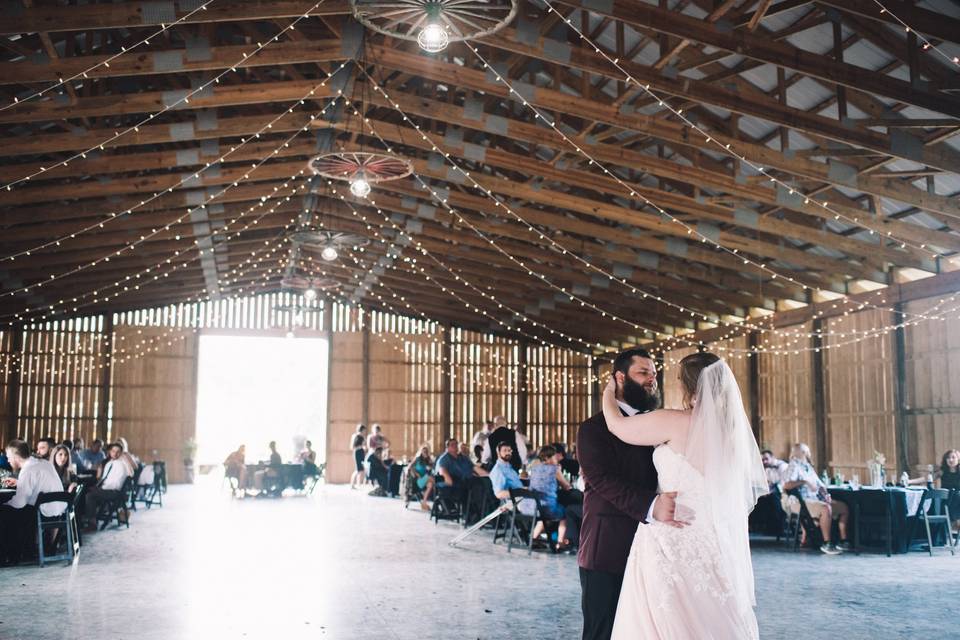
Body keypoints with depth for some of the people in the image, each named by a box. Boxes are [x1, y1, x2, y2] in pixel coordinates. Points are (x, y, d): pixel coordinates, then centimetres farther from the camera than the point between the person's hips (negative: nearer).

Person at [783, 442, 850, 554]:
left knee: (844, 507, 2)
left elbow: (819, 484, 20)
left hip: (816, 498, 9)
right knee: (826, 509, -33)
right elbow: (786, 485, -23)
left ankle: (843, 541, 1)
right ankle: (826, 544, -27)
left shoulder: (808, 467, 21)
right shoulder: (793, 467, -7)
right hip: (801, 502, -9)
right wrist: (805, 482, -25)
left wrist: (826, 493, 0)